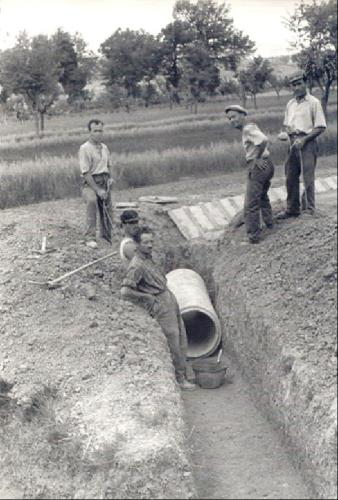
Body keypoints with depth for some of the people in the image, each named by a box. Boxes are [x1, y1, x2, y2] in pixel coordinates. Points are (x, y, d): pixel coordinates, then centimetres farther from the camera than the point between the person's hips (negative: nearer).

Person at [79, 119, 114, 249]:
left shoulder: (104, 147, 13)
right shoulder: (85, 149, -10)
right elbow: (86, 172, -15)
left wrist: (110, 177, 5)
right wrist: (97, 190, -18)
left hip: (104, 182, 7)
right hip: (90, 183, -7)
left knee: (107, 210, 8)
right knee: (91, 200, -33)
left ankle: (107, 235, 31)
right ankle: (90, 238, -32)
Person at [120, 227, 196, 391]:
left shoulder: (148, 257, 7)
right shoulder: (137, 266, -22)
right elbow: (125, 292, -28)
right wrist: (147, 297, -17)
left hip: (170, 299, 9)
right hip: (160, 305, -9)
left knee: (181, 339, 14)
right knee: (173, 342, -3)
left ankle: (182, 375, 25)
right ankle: (179, 379, 9)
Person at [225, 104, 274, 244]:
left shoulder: (248, 129, -14)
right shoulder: (251, 127, 15)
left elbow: (263, 140, -31)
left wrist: (257, 158, -20)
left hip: (258, 166, -10)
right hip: (266, 165, 10)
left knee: (251, 203, -7)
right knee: (263, 196, 31)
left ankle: (253, 235, -5)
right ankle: (268, 222, 45)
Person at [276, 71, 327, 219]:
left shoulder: (313, 102, -5)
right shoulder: (290, 104, 14)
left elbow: (320, 127, -8)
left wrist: (304, 139, -17)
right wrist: (284, 132, 0)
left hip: (307, 144, -6)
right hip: (293, 144, 6)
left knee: (308, 178, -4)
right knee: (291, 178, 10)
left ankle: (309, 210, 3)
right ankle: (292, 209, 21)